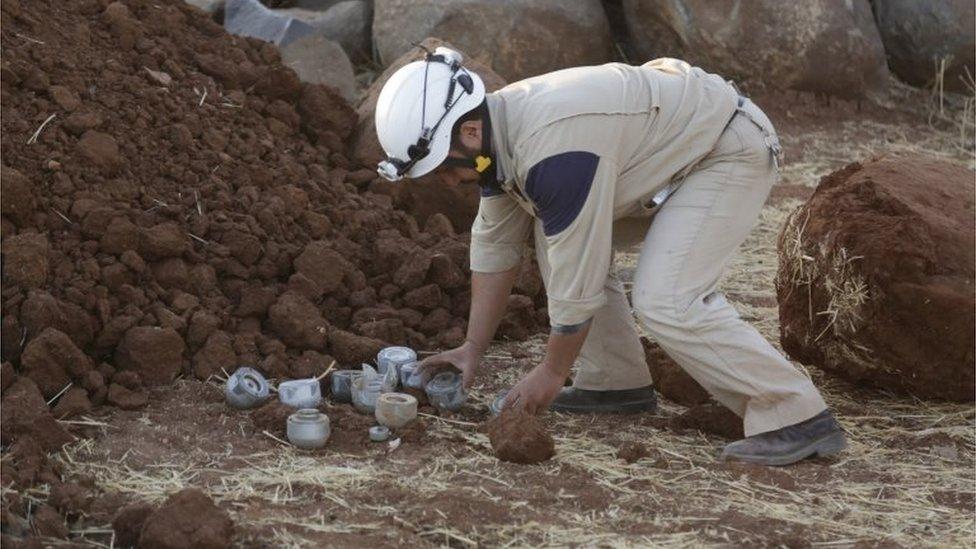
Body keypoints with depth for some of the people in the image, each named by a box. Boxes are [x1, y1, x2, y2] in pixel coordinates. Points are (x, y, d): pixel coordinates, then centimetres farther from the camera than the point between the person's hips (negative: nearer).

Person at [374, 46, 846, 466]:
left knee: (665, 300, -22)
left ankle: (797, 418, -18)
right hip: (675, 148, 10)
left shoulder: (552, 152, -32)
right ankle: (617, 382, 15)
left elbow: (577, 277, -26)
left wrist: (552, 373, -12)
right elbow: (495, 244, 9)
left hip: (731, 151, -10)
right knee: (559, 235, 8)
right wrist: (472, 348, 8)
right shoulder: (496, 132, -2)